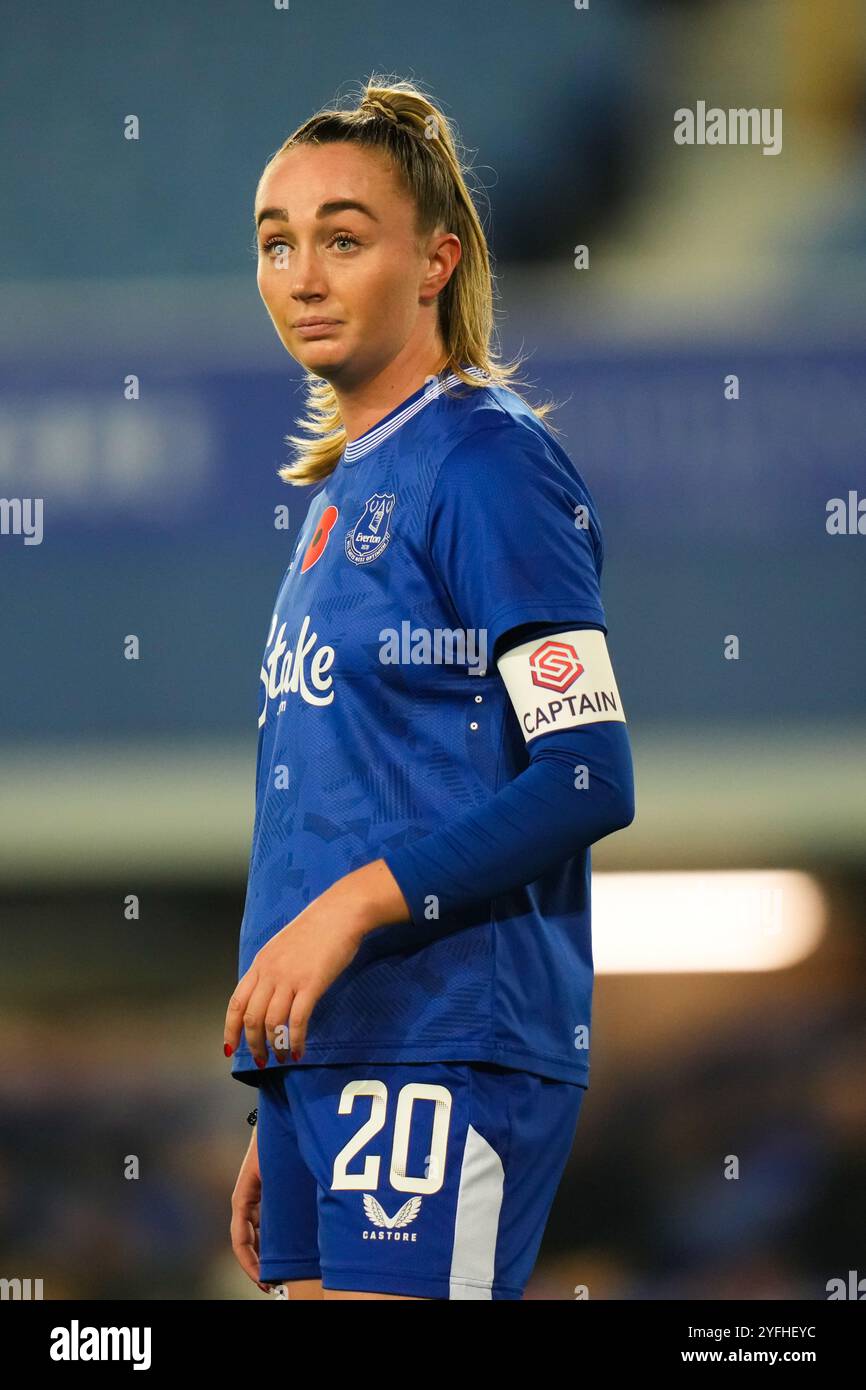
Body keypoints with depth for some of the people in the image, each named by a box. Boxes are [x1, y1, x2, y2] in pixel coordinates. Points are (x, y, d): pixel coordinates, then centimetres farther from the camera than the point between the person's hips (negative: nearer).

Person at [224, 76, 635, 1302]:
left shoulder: (487, 461, -7)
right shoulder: (343, 488, 20)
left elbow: (587, 778, -14)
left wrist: (354, 901, -21)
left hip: (446, 1049, -9)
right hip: (323, 1050, 9)